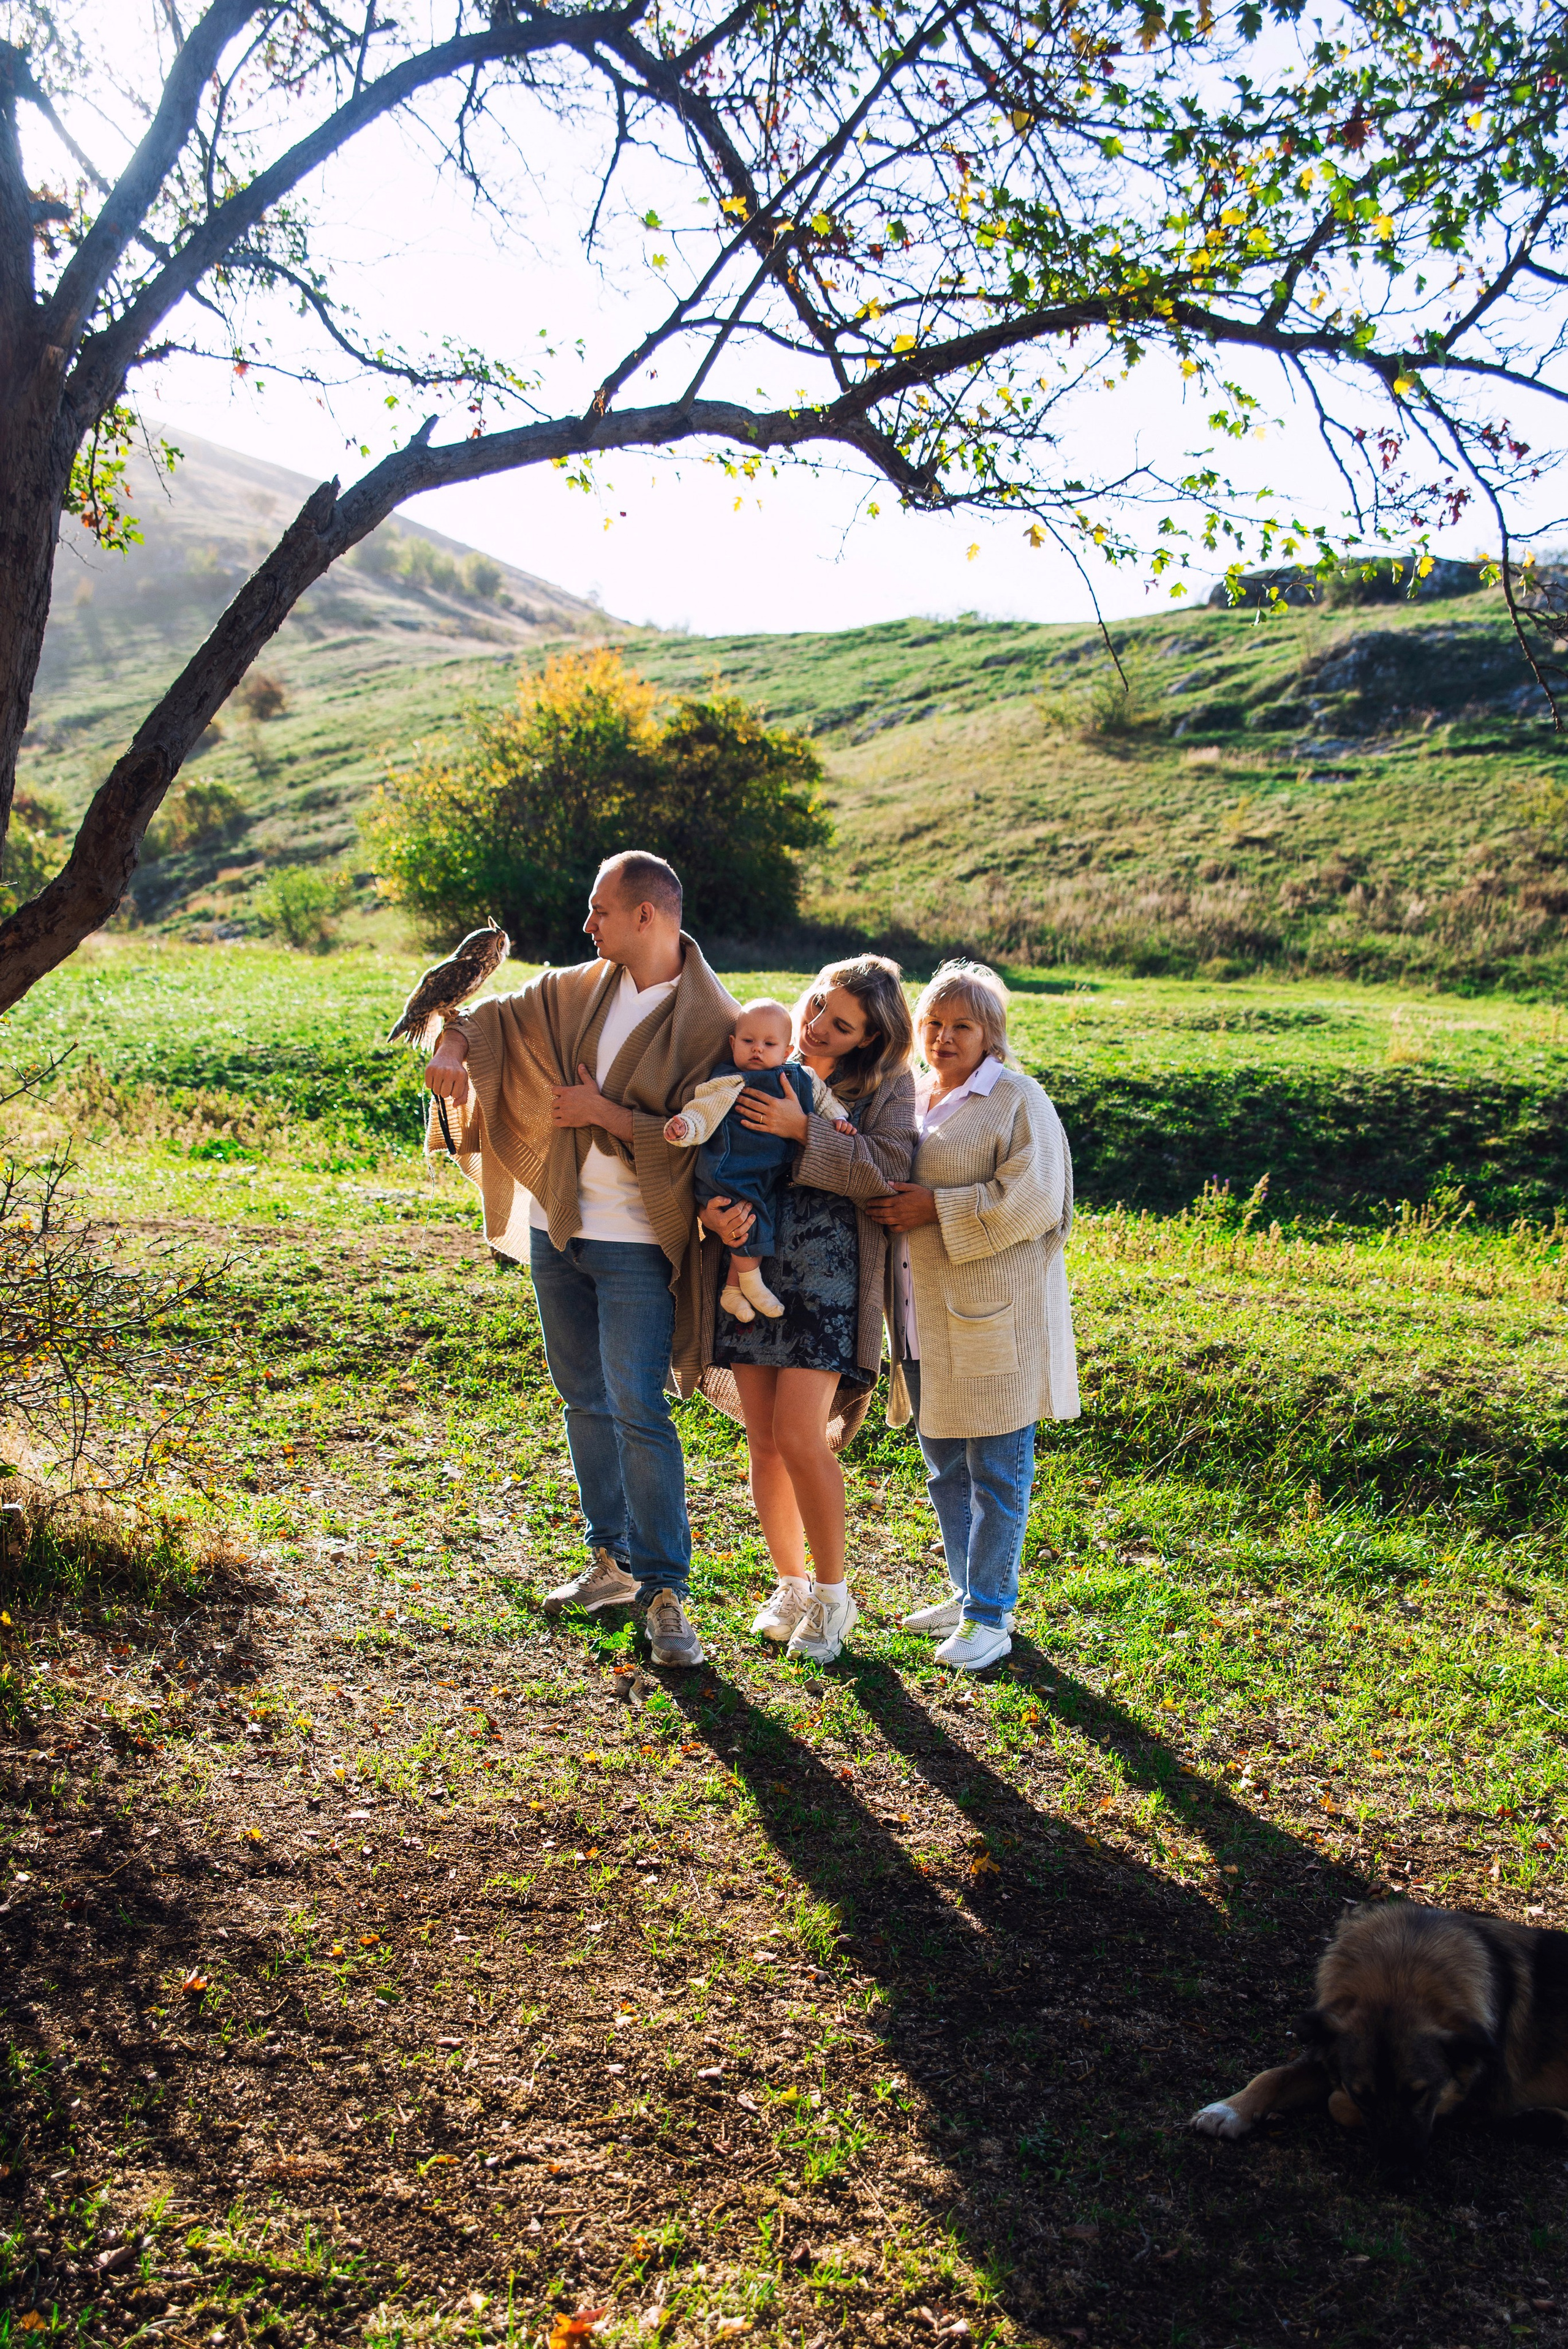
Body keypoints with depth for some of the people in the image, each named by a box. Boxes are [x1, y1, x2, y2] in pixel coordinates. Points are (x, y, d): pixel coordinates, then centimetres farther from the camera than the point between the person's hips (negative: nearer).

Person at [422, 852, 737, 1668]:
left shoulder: (711, 1022, -12)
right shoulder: (583, 988, 6)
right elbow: (505, 1013, 13)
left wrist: (604, 1113, -15)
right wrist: (455, 1046, -7)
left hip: (637, 1244, -6)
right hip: (556, 1228, 7)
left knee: (637, 1408, -11)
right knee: (584, 1402, 14)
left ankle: (666, 1593, -2)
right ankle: (613, 1562, 28)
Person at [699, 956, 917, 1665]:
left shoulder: (887, 1086, 1)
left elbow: (889, 1168, -13)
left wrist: (803, 1131, -18)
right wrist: (712, 1209, -14)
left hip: (830, 1280, -4)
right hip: (751, 1270, 4)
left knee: (799, 1436, -11)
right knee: (764, 1442, 7)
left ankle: (832, 1593, 10)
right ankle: (790, 1583, 26)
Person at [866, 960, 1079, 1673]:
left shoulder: (1017, 1101, -8)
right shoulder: (912, 1100, 14)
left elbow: (1033, 1201, -18)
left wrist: (937, 1210, -18)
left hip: (992, 1317, -8)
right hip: (925, 1321, 8)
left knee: (996, 1473, 1)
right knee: (944, 1467, 17)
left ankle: (991, 1616, 10)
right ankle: (967, 1594, 31)